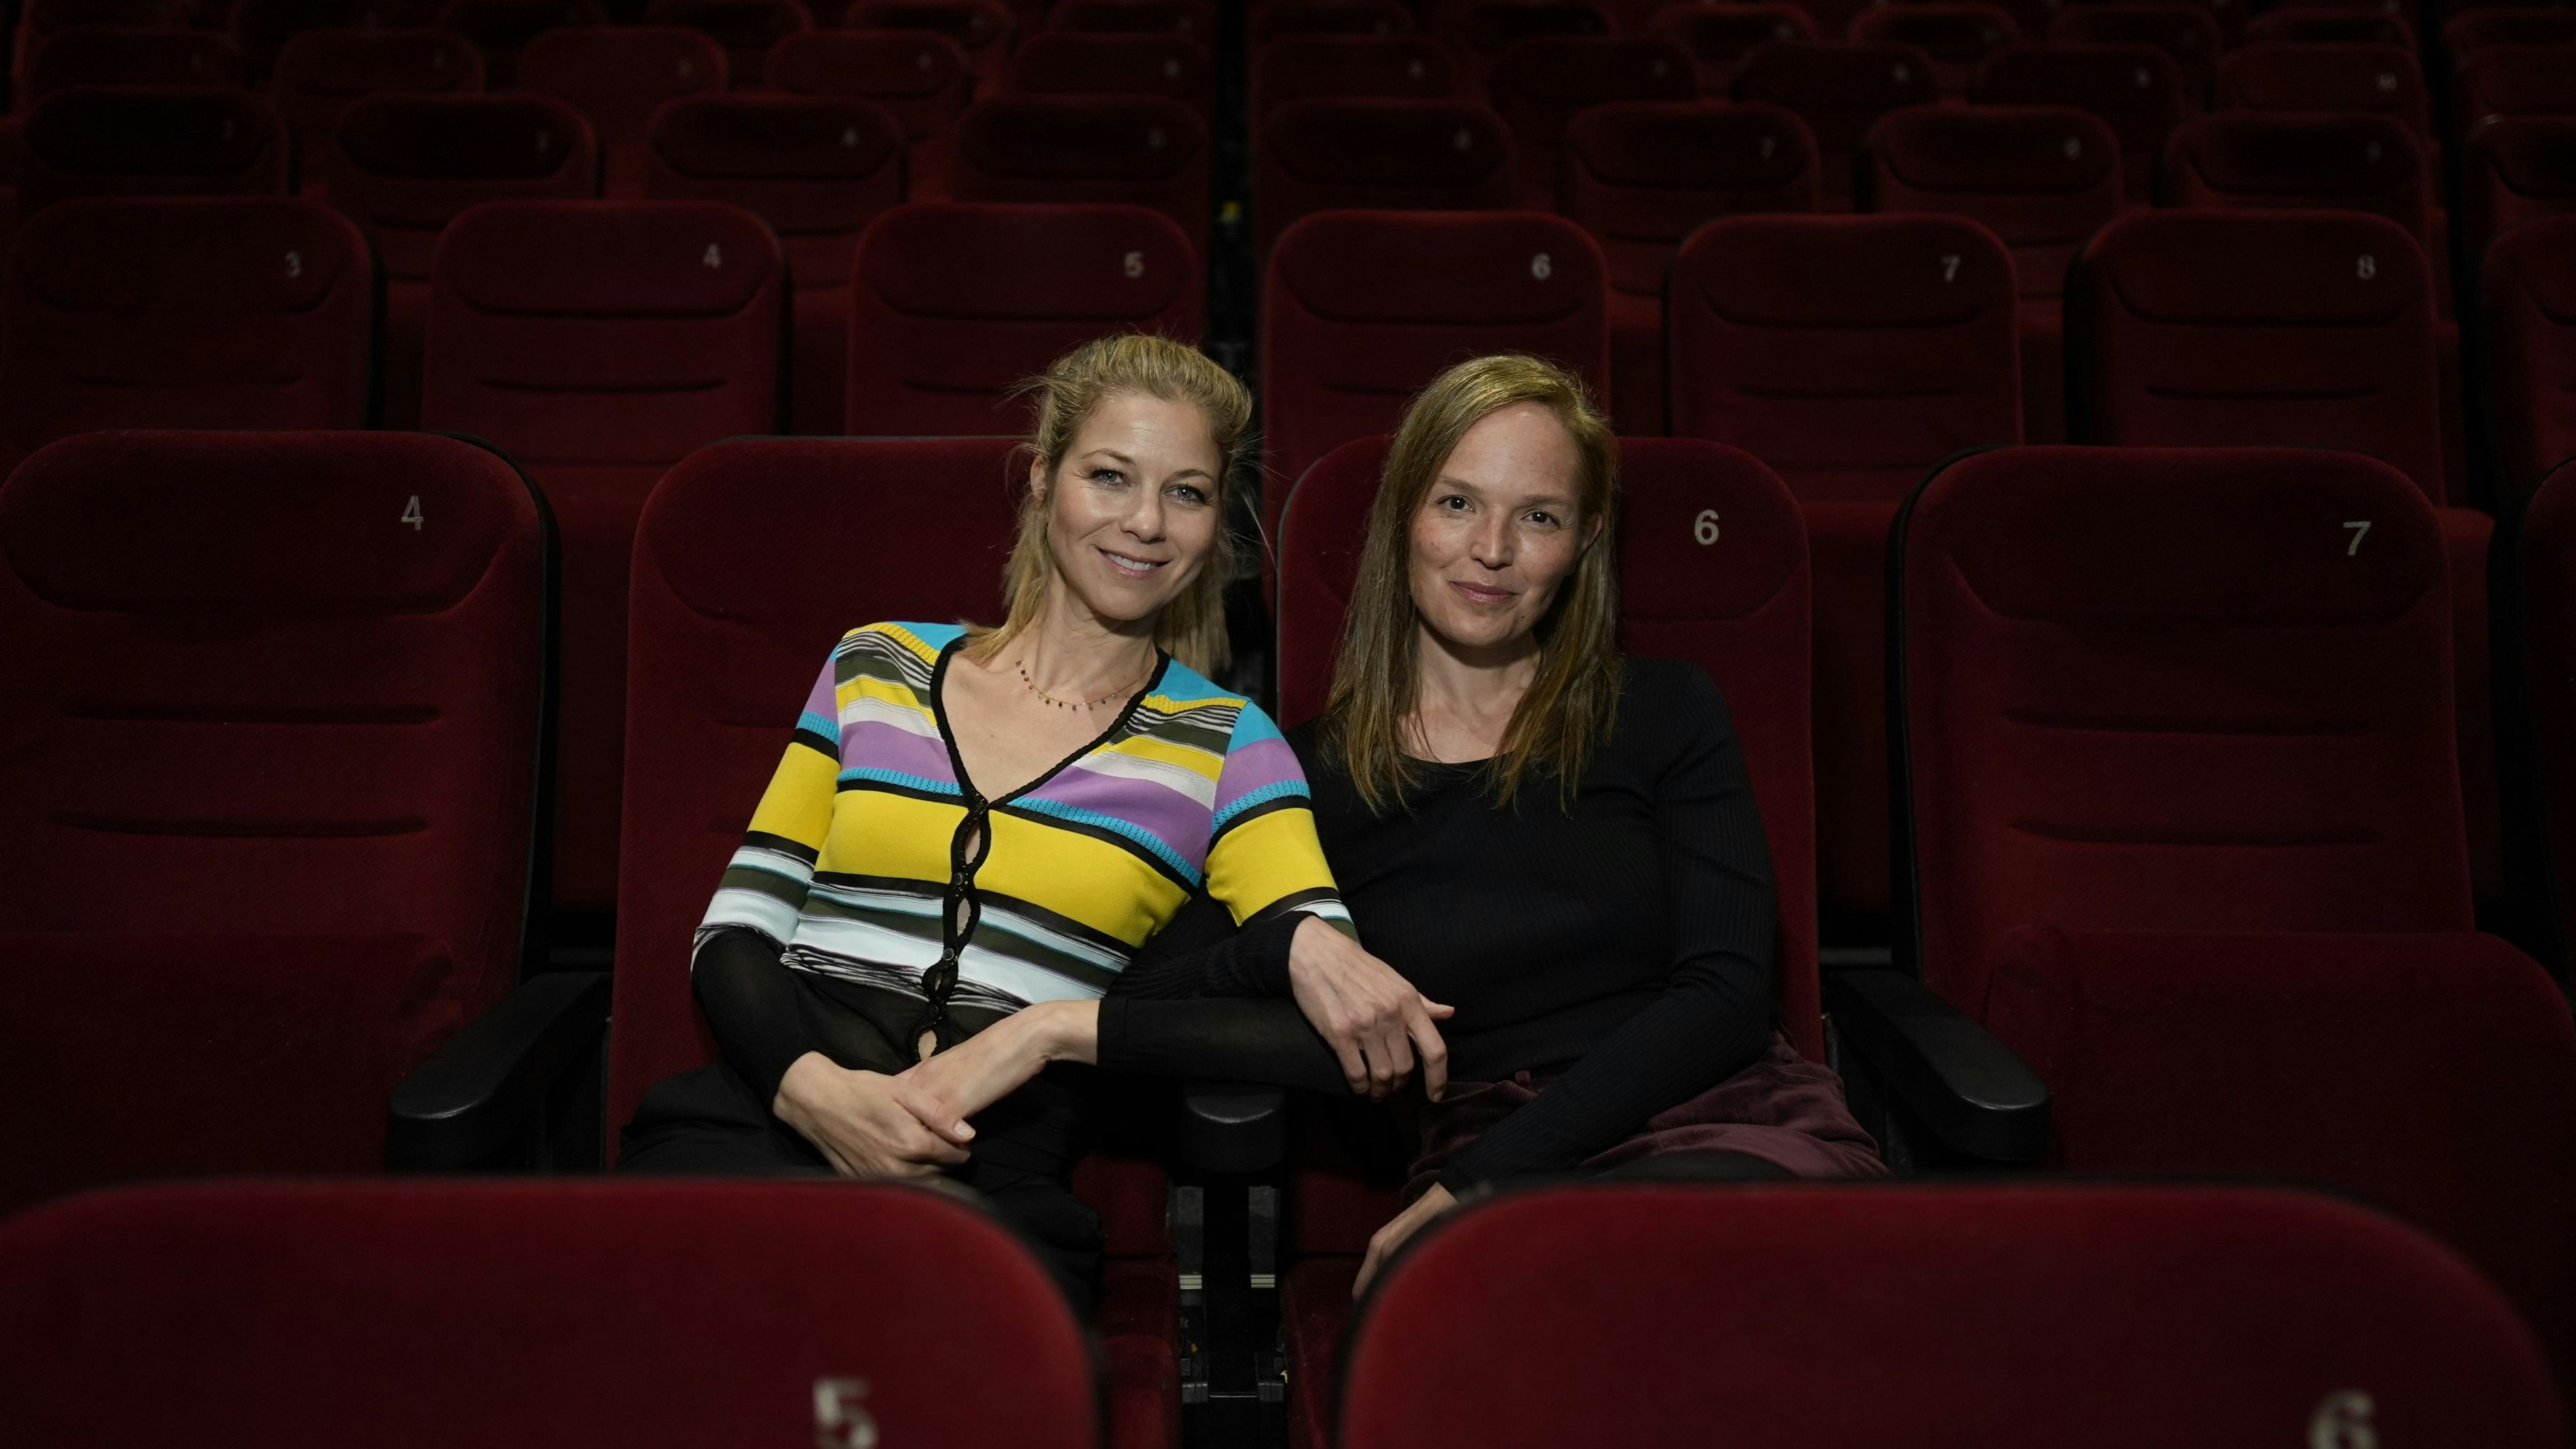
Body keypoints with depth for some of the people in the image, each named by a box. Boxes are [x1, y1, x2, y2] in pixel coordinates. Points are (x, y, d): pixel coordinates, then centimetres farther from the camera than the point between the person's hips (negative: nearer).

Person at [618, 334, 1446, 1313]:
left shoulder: (1222, 744, 11)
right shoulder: (875, 668, 15)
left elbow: (1321, 955, -2)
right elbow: (735, 925, 11)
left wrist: (1303, 941, -26)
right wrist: (810, 1083, -9)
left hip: (988, 1172, 0)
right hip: (760, 1121, 1)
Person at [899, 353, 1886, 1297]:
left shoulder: (1666, 713, 11)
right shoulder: (1314, 773, 11)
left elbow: (1727, 994, 0)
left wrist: (1483, 1178, -11)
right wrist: (1054, 1029, -19)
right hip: (1478, 1161, 1)